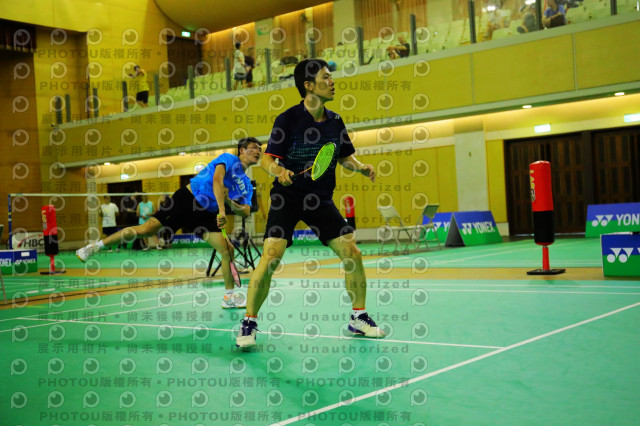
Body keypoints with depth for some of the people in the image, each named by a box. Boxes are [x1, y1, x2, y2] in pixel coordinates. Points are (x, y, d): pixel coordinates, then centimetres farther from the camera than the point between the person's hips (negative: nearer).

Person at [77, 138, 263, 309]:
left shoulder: (246, 185, 14)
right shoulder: (229, 159, -3)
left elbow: (246, 211, 9)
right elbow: (217, 179, -20)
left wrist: (228, 202, -11)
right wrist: (221, 210, -29)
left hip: (206, 214, 6)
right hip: (187, 198, -6)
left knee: (228, 250, -7)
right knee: (148, 228, -16)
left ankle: (229, 297, 7)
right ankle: (97, 245, -5)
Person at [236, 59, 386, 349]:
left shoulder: (334, 121, 4)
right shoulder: (288, 119, -11)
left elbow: (345, 157, 17)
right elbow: (267, 159, -11)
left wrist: (361, 167, -3)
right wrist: (278, 170, -32)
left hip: (321, 198, 5)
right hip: (287, 197, -4)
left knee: (352, 253, -4)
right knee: (271, 256, -18)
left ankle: (358, 318, 15)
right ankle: (249, 323, -1)